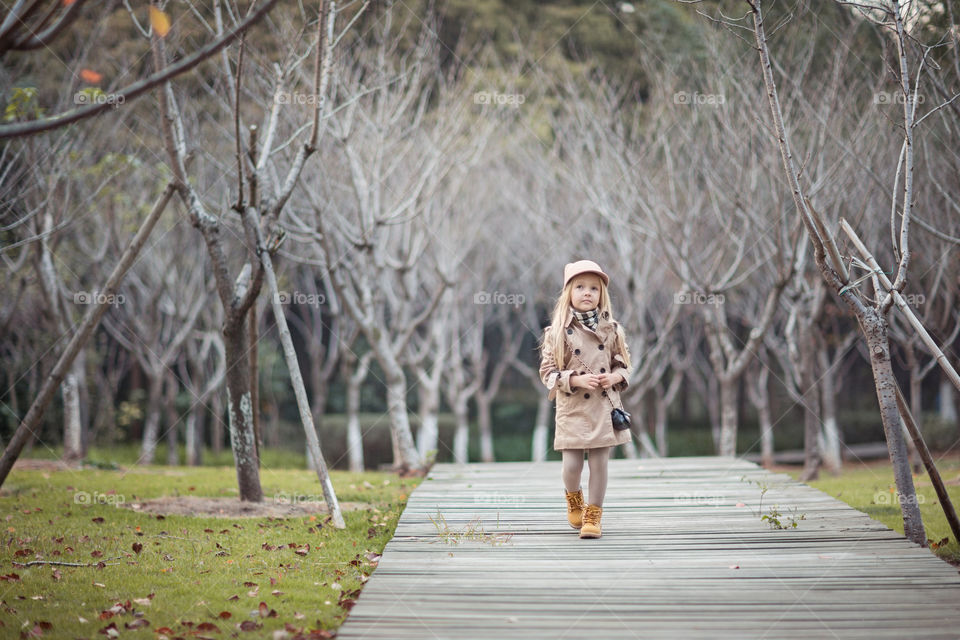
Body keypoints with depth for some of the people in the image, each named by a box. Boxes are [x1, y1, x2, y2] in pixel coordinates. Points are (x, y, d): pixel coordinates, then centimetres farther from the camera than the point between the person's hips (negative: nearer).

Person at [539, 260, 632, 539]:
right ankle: (573, 496, 31)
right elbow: (548, 371, -4)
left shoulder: (611, 329, 4)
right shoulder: (558, 332, -4)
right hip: (572, 408, -2)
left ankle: (593, 515, 15)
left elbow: (623, 364, 13)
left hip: (604, 407, 2)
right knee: (572, 465, -3)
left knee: (599, 462, 1)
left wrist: (615, 377, -8)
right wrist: (576, 380, -17)